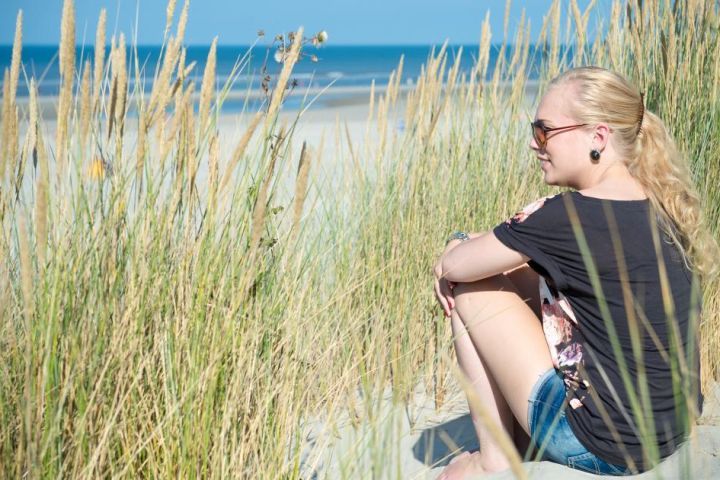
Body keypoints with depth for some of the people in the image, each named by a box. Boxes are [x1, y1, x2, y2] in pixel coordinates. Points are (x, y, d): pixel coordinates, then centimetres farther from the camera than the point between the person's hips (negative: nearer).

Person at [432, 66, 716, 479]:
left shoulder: (568, 217, -22)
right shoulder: (661, 205, 3)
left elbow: (453, 265, -11)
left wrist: (459, 246, 11)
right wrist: (473, 249, 4)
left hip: (600, 446, -8)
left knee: (469, 286, 1)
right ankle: (523, 443, 23)